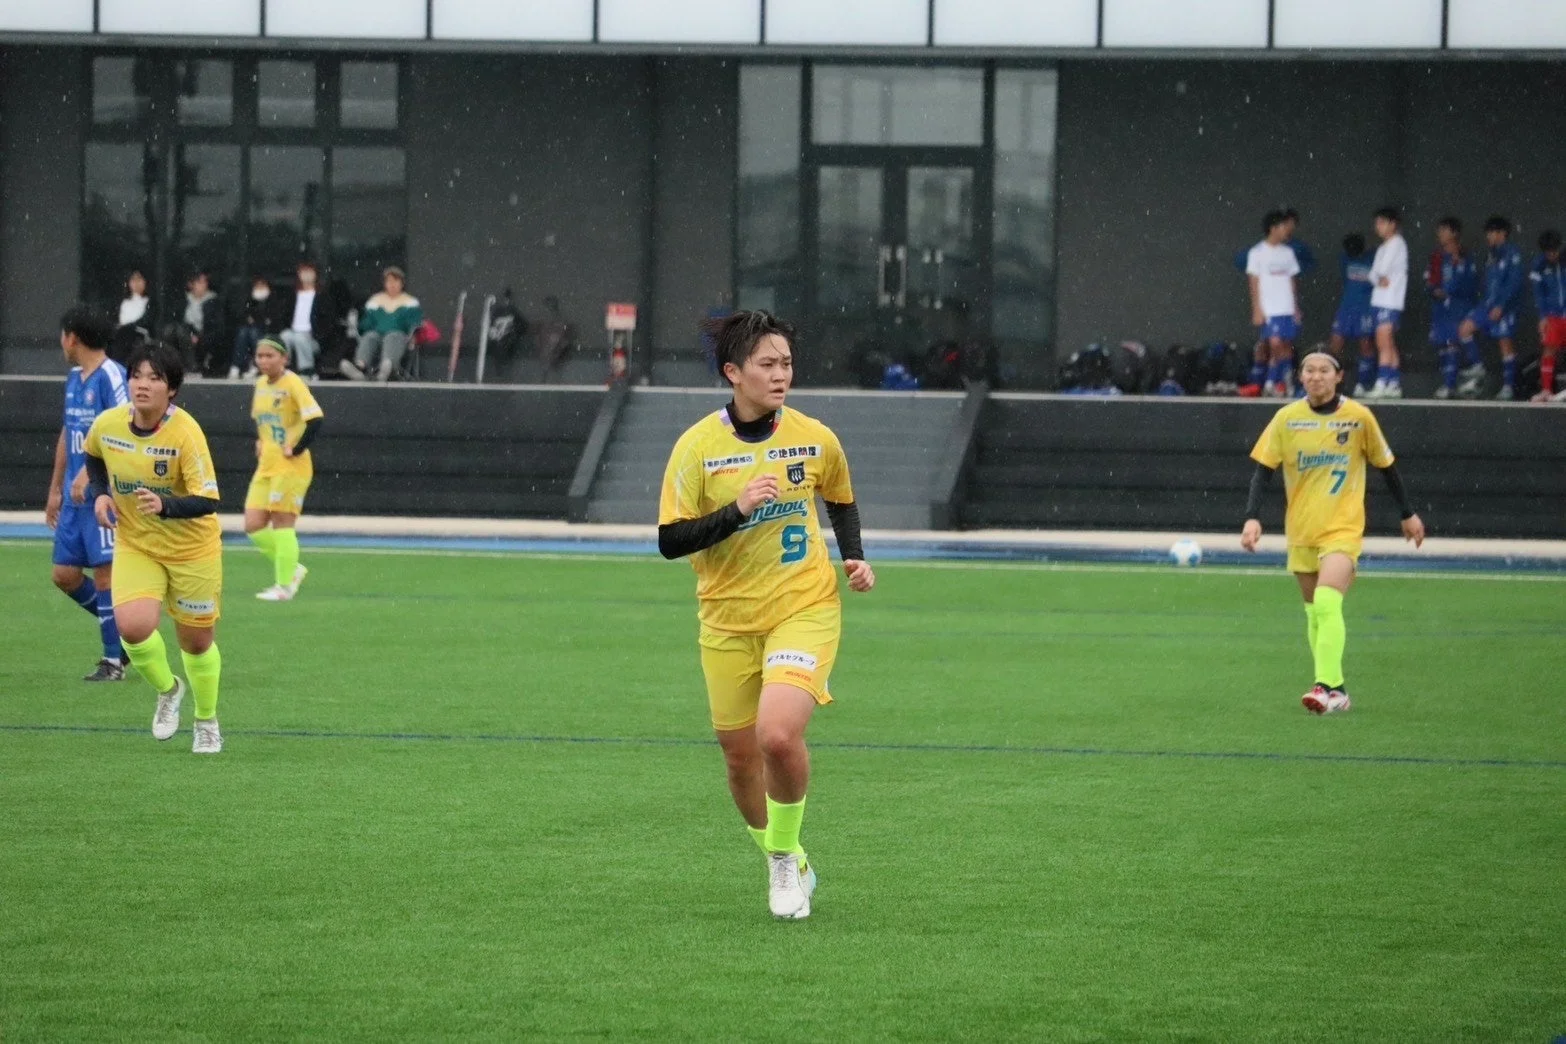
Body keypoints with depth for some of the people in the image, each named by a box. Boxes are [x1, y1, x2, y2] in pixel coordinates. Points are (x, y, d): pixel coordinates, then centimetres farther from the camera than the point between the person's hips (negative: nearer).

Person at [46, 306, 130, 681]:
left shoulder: (110, 376, -13)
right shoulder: (74, 378, 15)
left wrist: (88, 472, -27)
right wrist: (56, 488, 25)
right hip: (75, 496, 9)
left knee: (104, 574, -6)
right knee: (65, 574, 7)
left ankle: (114, 660, 1)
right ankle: (121, 625, 23)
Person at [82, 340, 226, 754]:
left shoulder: (185, 433, -24)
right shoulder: (107, 425, -10)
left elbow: (206, 501, -26)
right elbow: (94, 457, 15)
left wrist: (165, 506, -42)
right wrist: (100, 494, -1)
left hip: (192, 549, -3)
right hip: (134, 545, 3)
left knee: (196, 642, 8)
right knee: (132, 626, -20)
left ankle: (207, 721, 36)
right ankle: (167, 690, 12)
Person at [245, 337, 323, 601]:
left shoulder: (292, 384, -13)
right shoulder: (261, 384, 11)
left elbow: (315, 419, -23)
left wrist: (296, 449, -19)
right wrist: (260, 443, 11)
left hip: (290, 467, -8)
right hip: (266, 467, 8)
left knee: (282, 523, -5)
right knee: (254, 527, 2)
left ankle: (285, 584, 4)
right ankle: (292, 569, 18)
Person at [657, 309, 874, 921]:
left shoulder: (815, 439, -3)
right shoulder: (698, 446, -9)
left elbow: (841, 502, 17)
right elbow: (669, 541, -12)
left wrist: (855, 558, 1)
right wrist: (737, 510, -24)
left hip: (805, 610, -1)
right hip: (728, 622, 1)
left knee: (778, 734, -24)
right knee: (741, 758, 8)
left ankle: (785, 856, 0)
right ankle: (783, 865, 35)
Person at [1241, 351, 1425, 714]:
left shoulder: (1359, 417, -5)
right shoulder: (1287, 418, -2)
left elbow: (1385, 465, 7)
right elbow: (1264, 469, -1)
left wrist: (1408, 514, 14)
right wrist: (1252, 517, -14)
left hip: (1343, 528, -3)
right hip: (1301, 531, 3)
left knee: (1326, 603, -22)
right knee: (1314, 613, 8)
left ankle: (1327, 686, -23)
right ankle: (1336, 689, 19)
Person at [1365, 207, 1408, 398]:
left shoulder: (1396, 243, -6)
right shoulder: (1383, 247, 21)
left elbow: (1383, 268, -14)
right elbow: (1373, 273, 14)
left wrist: (1382, 275, 4)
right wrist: (1380, 279, -5)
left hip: (1390, 301, -9)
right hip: (1380, 300, 9)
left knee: (1384, 342, -15)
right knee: (1389, 345, 10)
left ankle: (1382, 383, -20)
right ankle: (1395, 384, 14)